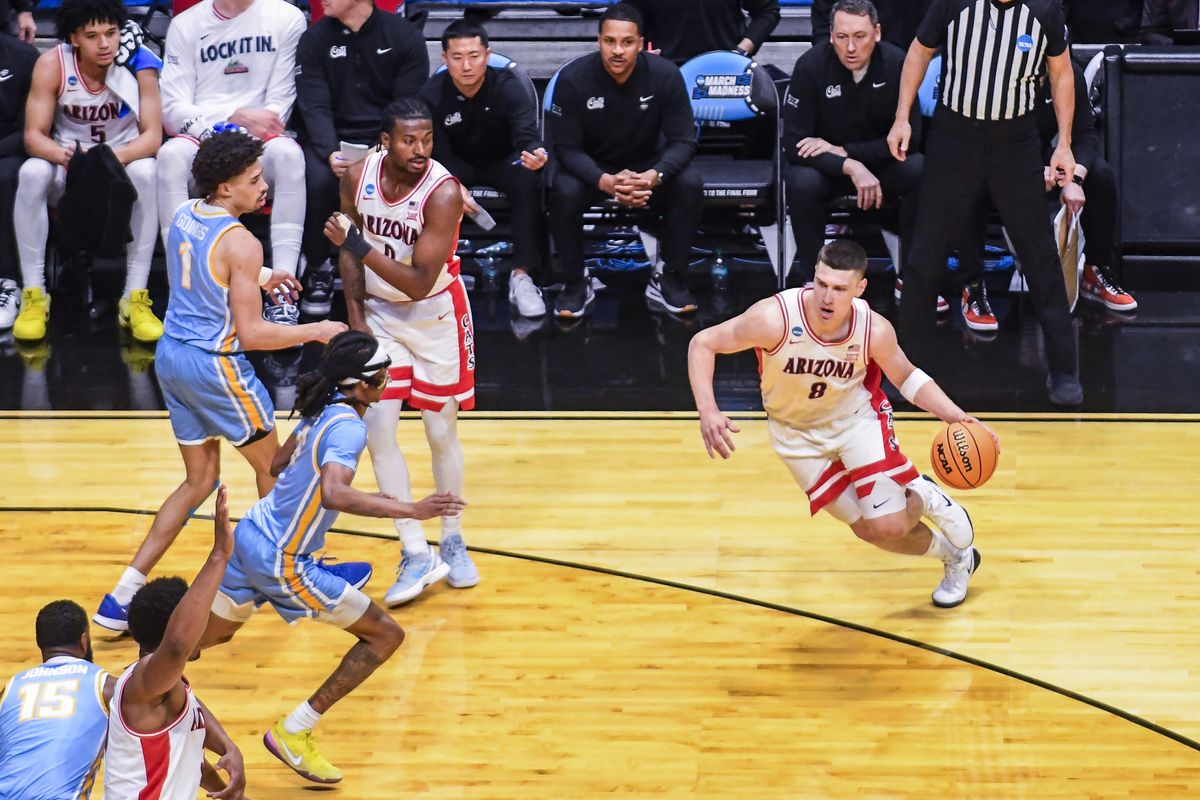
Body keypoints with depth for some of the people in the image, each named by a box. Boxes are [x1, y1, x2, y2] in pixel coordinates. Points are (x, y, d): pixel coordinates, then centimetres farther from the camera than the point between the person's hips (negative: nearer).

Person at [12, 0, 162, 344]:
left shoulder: (139, 65, -17)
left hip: (123, 161, -1)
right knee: (31, 173, -31)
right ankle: (34, 296, -23)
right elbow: (34, 135, -17)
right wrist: (63, 155, -41)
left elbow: (153, 136, -20)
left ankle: (135, 298, -29)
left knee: (146, 173, -34)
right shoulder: (52, 64, -16)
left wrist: (116, 157, -41)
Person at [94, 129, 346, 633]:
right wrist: (316, 332, -7)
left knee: (200, 480, 15)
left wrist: (258, 279, 23)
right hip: (214, 364, -8)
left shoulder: (183, 217, 4)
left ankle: (125, 593, 8)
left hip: (172, 355, 8)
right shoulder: (241, 244, -20)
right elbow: (252, 334, -19)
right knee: (272, 467, 15)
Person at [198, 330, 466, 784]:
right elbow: (333, 495, -41)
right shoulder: (348, 428, -24)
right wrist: (411, 511, -41)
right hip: (281, 562, -9)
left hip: (248, 537, 9)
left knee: (212, 635, 30)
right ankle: (292, 734, 4)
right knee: (386, 636, -1)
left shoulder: (324, 409, 3)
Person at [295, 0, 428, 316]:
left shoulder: (405, 37, -1)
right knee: (319, 181, -32)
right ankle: (318, 268, -8)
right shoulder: (314, 40, 2)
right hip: (331, 139, 1)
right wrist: (330, 153, -25)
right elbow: (315, 107, -6)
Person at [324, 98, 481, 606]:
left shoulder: (443, 193, -26)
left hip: (435, 316, -3)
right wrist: (355, 315, -3)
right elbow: (352, 252, 4)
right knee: (377, 428, -7)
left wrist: (357, 244, -34)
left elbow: (420, 281, -29)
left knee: (441, 431, 6)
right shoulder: (358, 177, -12)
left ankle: (452, 542, 28)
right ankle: (416, 555, 0)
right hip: (380, 314, 3)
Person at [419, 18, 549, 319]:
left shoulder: (508, 87, -22)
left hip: (503, 160, -1)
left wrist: (534, 153, -57)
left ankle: (522, 275, -31)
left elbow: (527, 136, -31)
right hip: (458, 164, 1)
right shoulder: (432, 93, -17)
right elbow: (438, 151, -15)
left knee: (529, 180, -35)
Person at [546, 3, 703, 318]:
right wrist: (605, 181, -38)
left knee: (690, 184, -27)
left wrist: (654, 176, -37)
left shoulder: (665, 75, -20)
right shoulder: (573, 78, -22)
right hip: (591, 167, -1)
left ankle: (670, 280, -11)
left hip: (648, 164, 1)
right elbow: (566, 147, -19)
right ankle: (575, 283, -11)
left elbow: (683, 139, -16)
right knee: (564, 191, -32)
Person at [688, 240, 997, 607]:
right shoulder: (775, 318, -34)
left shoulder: (875, 330, -26)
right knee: (869, 528, 5)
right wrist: (708, 413, -36)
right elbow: (702, 343, -23)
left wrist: (957, 417, -19)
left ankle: (927, 498, 23)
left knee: (889, 525, -15)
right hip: (798, 433, 1)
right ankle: (956, 557, 34)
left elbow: (907, 377, -6)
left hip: (857, 416, 0)